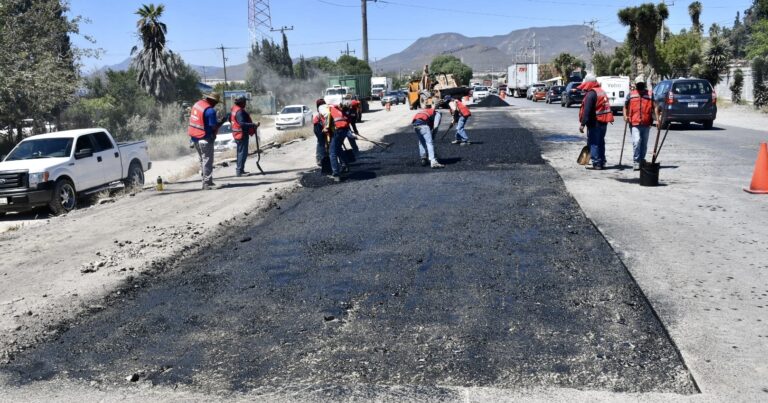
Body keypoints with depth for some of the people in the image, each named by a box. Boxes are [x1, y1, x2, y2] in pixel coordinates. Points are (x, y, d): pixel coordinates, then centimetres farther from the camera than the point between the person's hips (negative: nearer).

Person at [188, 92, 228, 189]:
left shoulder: (197, 103, 8)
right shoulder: (210, 110, -20)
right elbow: (214, 127, -19)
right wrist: (223, 120, -6)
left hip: (195, 137, 9)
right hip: (205, 138, -9)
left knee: (202, 160, 17)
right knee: (207, 161, -2)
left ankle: (205, 180, 23)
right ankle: (207, 183, 0)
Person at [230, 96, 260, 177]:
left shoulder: (234, 109, 10)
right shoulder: (240, 111, -20)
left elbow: (230, 119, 23)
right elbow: (242, 124, -30)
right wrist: (254, 125, -33)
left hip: (237, 133, 11)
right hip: (242, 134, -11)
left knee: (240, 152, 18)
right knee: (243, 152, -6)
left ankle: (239, 169, 26)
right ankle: (239, 171, -5)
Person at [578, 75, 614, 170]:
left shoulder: (591, 93, -14)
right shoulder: (602, 92, 17)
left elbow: (587, 110, -21)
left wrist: (583, 123, -21)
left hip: (595, 122, -9)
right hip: (603, 122, 9)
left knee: (593, 143, -4)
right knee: (600, 142, 16)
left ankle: (596, 163, -5)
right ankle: (602, 162, 21)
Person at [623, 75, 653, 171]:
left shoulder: (650, 94, 6)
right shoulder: (631, 94, 7)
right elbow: (625, 106, 16)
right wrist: (625, 116, -1)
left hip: (646, 123, 2)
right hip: (634, 123, -2)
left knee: (644, 144, 12)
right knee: (636, 142, -17)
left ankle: (642, 160, 26)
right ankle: (636, 162, -10)